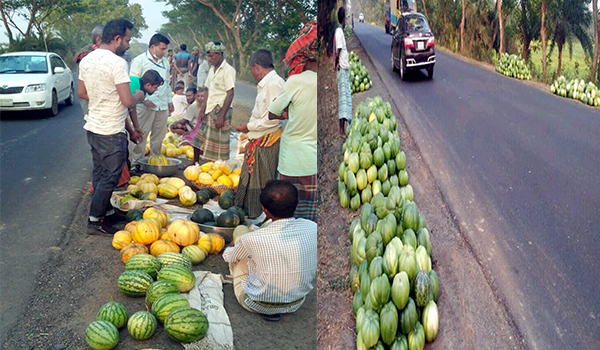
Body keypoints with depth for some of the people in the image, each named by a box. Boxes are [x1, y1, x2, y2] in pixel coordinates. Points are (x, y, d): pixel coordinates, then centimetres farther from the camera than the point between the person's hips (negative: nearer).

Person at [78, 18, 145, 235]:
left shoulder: (86, 60, 6)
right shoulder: (117, 62, -20)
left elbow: (82, 93, 15)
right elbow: (127, 101, -23)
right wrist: (139, 95, -3)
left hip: (93, 127, 9)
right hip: (111, 131, -9)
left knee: (99, 173, 18)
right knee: (110, 176, 2)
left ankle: (106, 212, 31)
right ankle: (95, 221, 8)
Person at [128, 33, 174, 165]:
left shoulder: (165, 61, 16)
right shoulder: (139, 60, -4)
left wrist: (170, 100, 20)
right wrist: (143, 99, -16)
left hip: (162, 105, 6)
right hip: (145, 105, -6)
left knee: (159, 135, 11)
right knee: (140, 135, -4)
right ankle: (135, 163, 4)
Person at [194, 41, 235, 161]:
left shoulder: (228, 70, -12)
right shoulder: (212, 69, 14)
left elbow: (230, 94, -16)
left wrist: (221, 116, -21)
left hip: (220, 110, -8)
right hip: (210, 110, 8)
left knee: (219, 144, -3)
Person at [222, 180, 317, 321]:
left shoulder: (252, 239, -27)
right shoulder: (312, 229, -18)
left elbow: (228, 256, -2)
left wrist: (230, 247, 23)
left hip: (258, 304, -3)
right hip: (296, 304, 4)